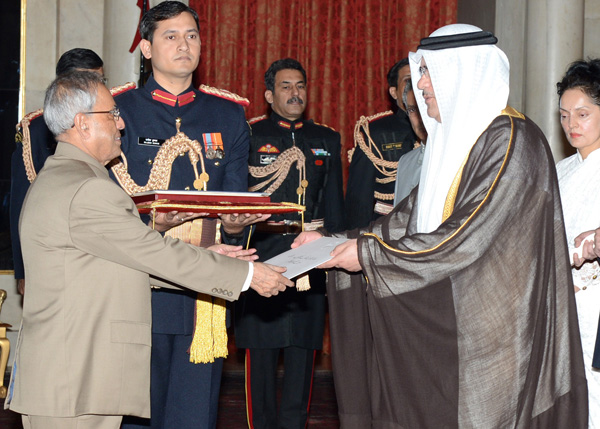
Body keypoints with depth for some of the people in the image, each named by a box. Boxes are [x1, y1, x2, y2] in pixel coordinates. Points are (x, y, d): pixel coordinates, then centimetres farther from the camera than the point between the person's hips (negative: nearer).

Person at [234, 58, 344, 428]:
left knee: (303, 344, 3)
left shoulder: (327, 140, 14)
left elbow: (335, 203, 15)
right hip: (262, 252, -2)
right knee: (261, 347, 0)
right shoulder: (249, 135, 5)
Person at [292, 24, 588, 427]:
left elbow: (467, 237, -21)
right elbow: (410, 217, 14)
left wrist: (369, 253, -17)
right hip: (449, 325, 8)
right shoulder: (454, 140, 14)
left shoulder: (511, 139, -14)